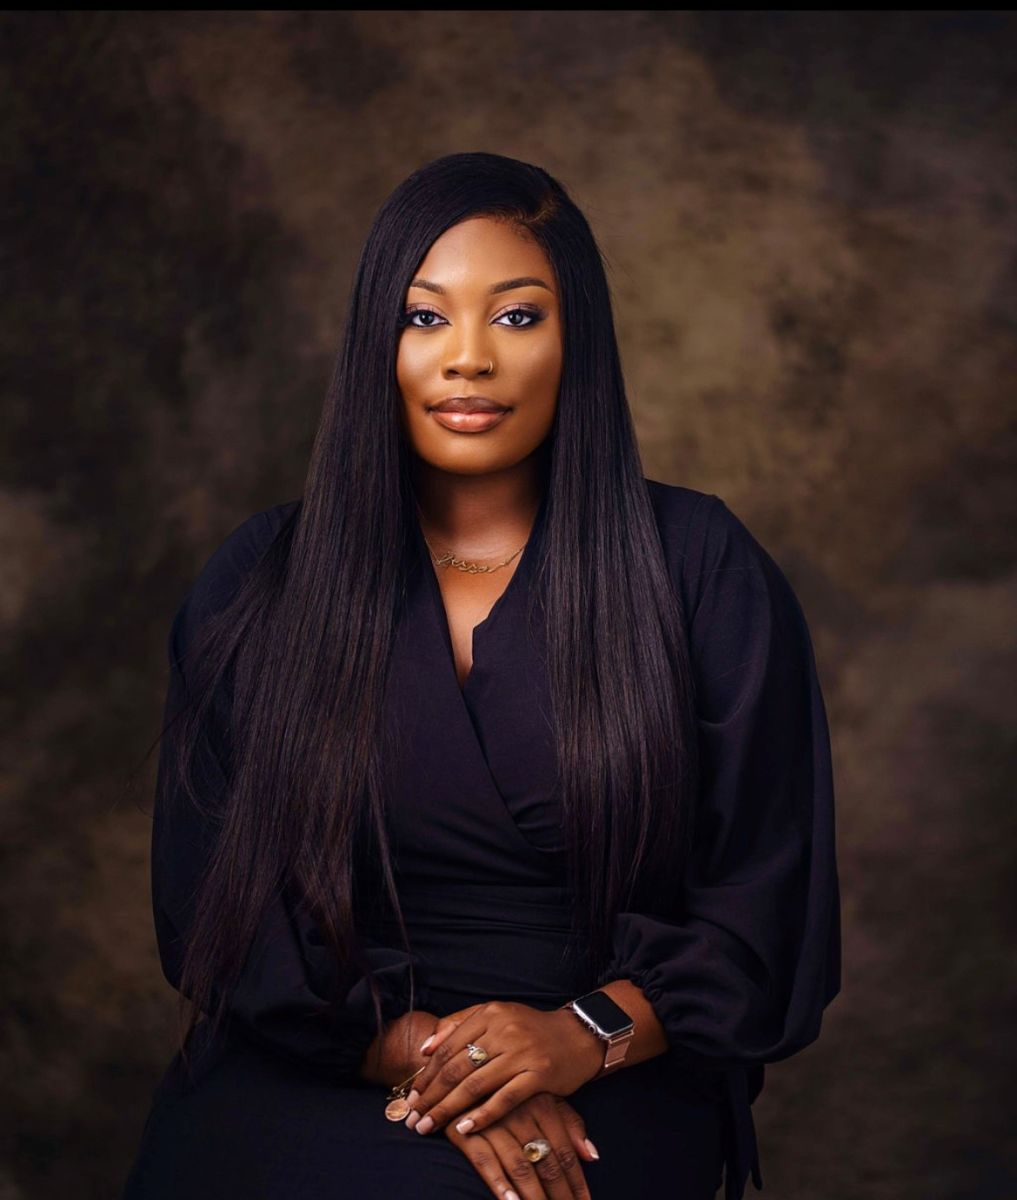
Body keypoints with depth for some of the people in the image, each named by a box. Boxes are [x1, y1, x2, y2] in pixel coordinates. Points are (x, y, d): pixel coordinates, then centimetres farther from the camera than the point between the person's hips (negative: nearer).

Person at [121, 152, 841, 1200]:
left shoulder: (701, 571, 3)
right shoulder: (259, 585, 7)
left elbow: (768, 898, 2)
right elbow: (214, 895, 2)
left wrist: (586, 1034, -14)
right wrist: (413, 1047, -13)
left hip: (607, 1087, -1)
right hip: (316, 1070, 2)